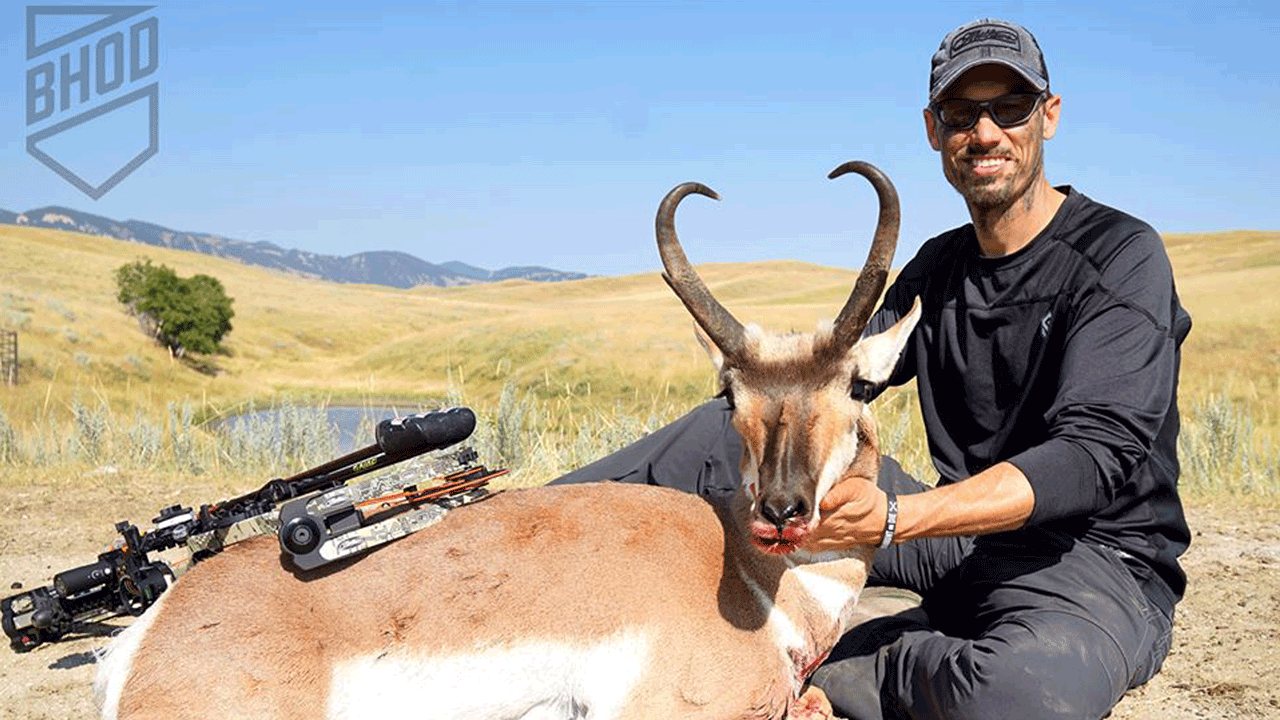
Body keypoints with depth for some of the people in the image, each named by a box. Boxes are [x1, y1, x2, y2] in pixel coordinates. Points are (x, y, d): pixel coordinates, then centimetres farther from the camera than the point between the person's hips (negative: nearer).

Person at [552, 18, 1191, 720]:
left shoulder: (1122, 255, -11)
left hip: (1100, 559, -5)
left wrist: (897, 518, -36)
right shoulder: (939, 265, 11)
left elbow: (1095, 451, -23)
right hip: (961, 533, 5)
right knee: (736, 423, -5)